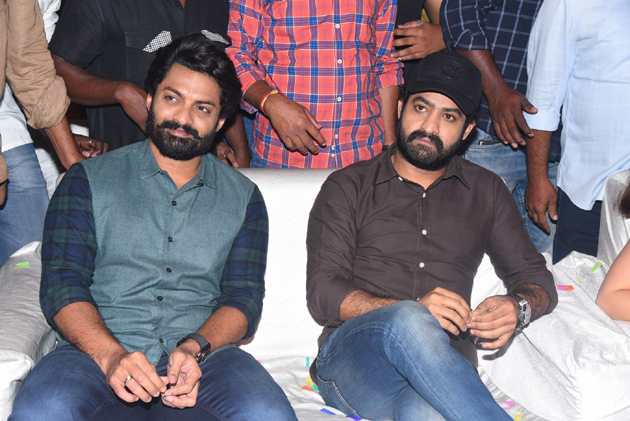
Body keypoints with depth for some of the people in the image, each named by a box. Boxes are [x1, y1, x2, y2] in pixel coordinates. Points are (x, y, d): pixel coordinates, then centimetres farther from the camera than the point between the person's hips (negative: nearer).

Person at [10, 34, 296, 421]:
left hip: (205, 356, 1)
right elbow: (62, 283, 1)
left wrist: (195, 347, -14)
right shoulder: (89, 181, 12)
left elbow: (244, 296, 7)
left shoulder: (243, 198, 16)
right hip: (99, 351, -1)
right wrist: (110, 355, -18)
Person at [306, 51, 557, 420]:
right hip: (352, 357, 1)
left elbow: (536, 278, 21)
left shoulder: (487, 192, 20)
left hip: (443, 367, -1)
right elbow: (322, 293, 1)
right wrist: (412, 312, -16)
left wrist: (519, 307, -5)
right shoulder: (348, 187, 11)